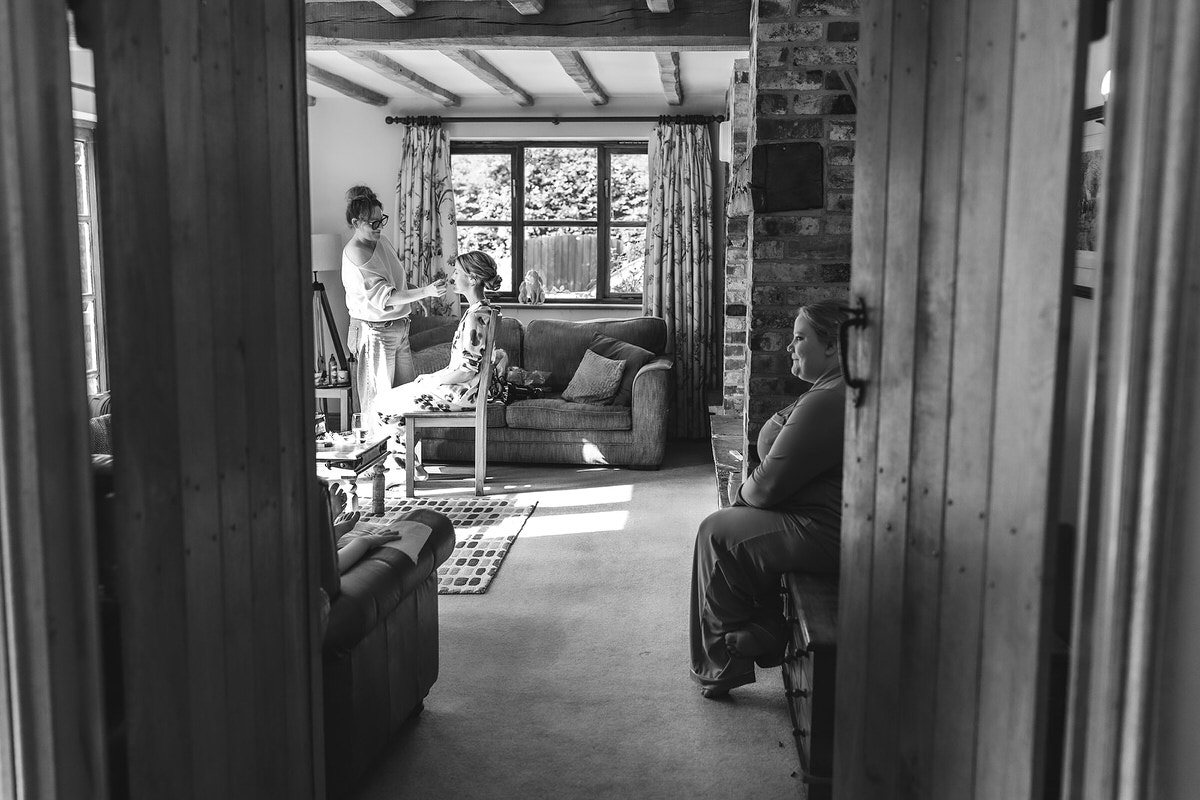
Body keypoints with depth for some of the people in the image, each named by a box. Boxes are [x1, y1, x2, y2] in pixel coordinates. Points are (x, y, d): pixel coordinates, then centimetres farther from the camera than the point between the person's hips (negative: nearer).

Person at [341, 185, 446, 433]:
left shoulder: (381, 240, 7)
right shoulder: (355, 256, -22)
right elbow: (385, 297, -27)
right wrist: (426, 291, -33)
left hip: (398, 327, 9)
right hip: (375, 332, -9)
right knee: (378, 399, -1)